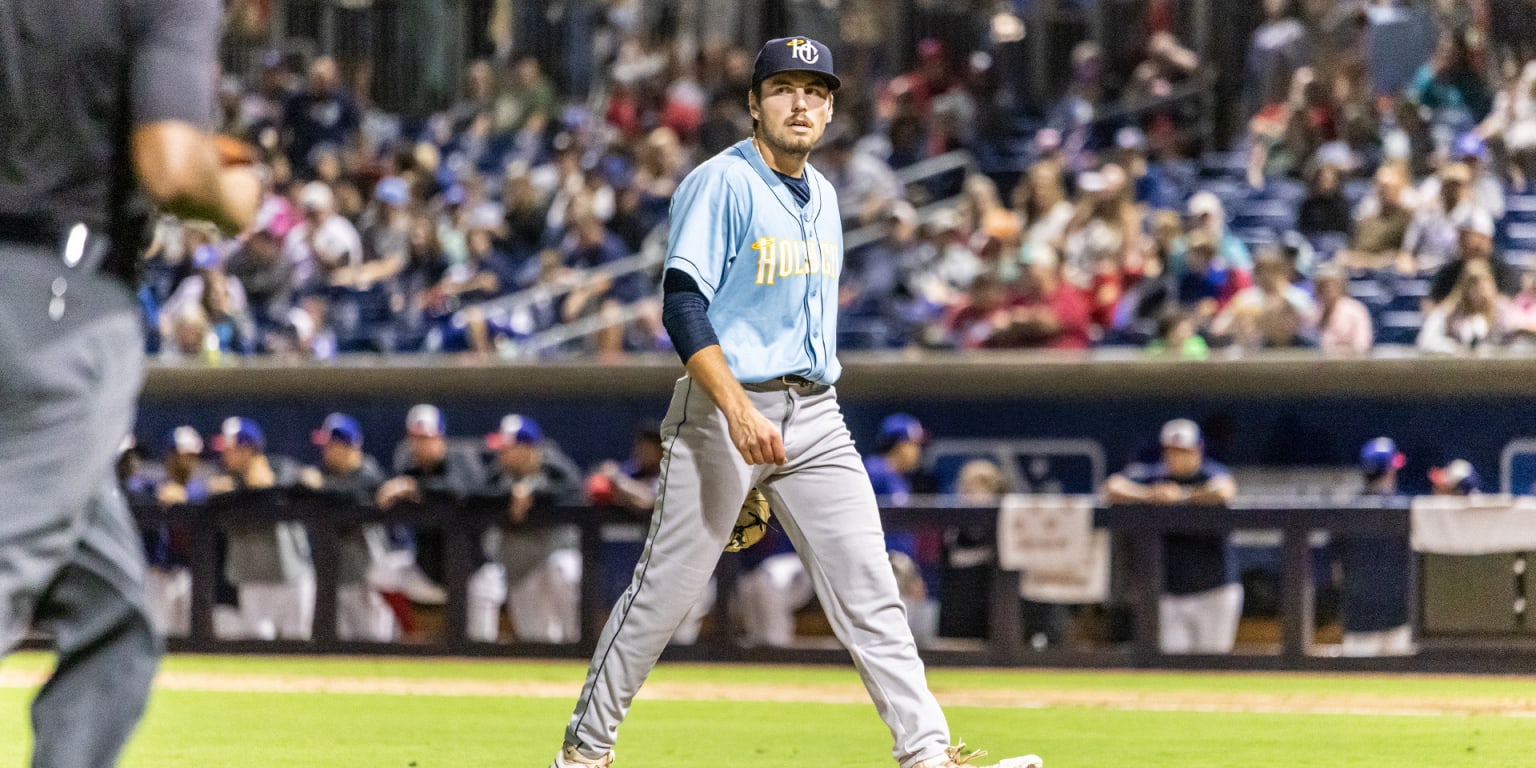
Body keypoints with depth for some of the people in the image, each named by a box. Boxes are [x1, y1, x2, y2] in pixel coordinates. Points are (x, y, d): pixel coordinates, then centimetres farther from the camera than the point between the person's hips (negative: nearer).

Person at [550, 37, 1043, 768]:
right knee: (667, 587, -1)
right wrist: (739, 411, -27)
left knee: (868, 585, -2)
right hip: (723, 407, -6)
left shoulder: (822, 197, 15)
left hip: (814, 415, 6)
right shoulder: (721, 183, -9)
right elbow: (683, 303, -18)